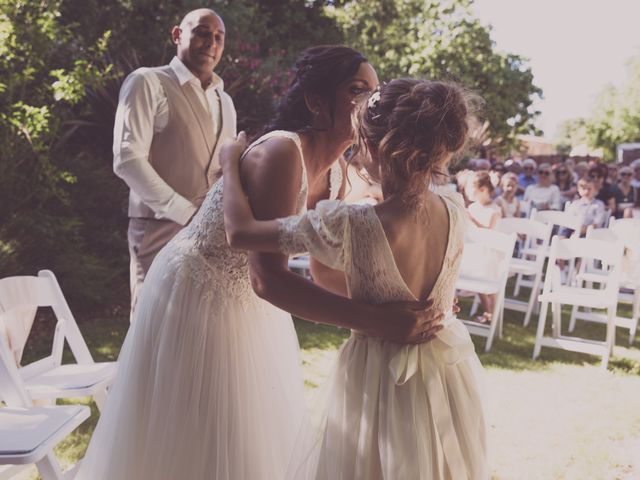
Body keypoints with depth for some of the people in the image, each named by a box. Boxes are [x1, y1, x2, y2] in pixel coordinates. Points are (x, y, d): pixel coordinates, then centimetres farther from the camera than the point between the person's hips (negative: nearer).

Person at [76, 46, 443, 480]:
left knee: (258, 432, 19)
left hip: (248, 303, 8)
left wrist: (403, 301, -8)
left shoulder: (334, 175, -3)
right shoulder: (281, 152, -30)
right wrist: (377, 321, -43)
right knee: (193, 442, 8)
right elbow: (268, 278, -38)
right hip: (197, 296, -8)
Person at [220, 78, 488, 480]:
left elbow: (240, 232, -20)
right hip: (450, 375, 5)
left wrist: (232, 161, -4)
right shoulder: (456, 212, -13)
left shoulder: (352, 226, -29)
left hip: (383, 380, -5)